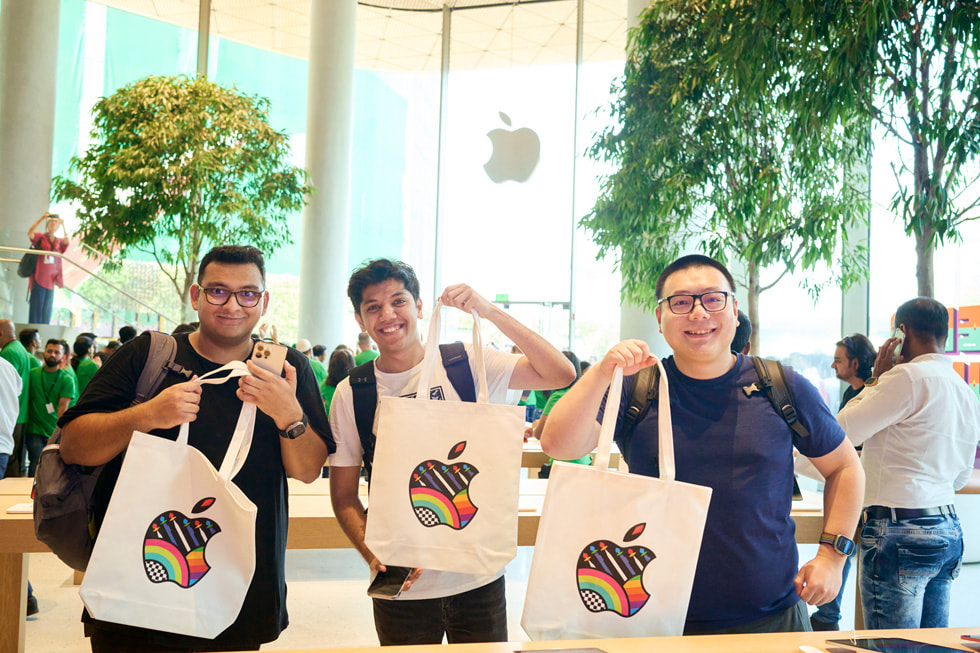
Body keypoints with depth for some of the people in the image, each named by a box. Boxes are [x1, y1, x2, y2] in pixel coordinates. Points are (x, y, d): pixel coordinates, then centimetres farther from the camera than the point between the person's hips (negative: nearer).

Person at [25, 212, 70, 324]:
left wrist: (63, 226, -20)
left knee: (47, 308, 5)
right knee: (37, 305, -6)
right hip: (39, 278, -4)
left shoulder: (59, 241, 13)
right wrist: (41, 219, -24)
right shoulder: (40, 237, 4)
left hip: (51, 279, 4)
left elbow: (66, 240, -8)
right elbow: (29, 233, -15)